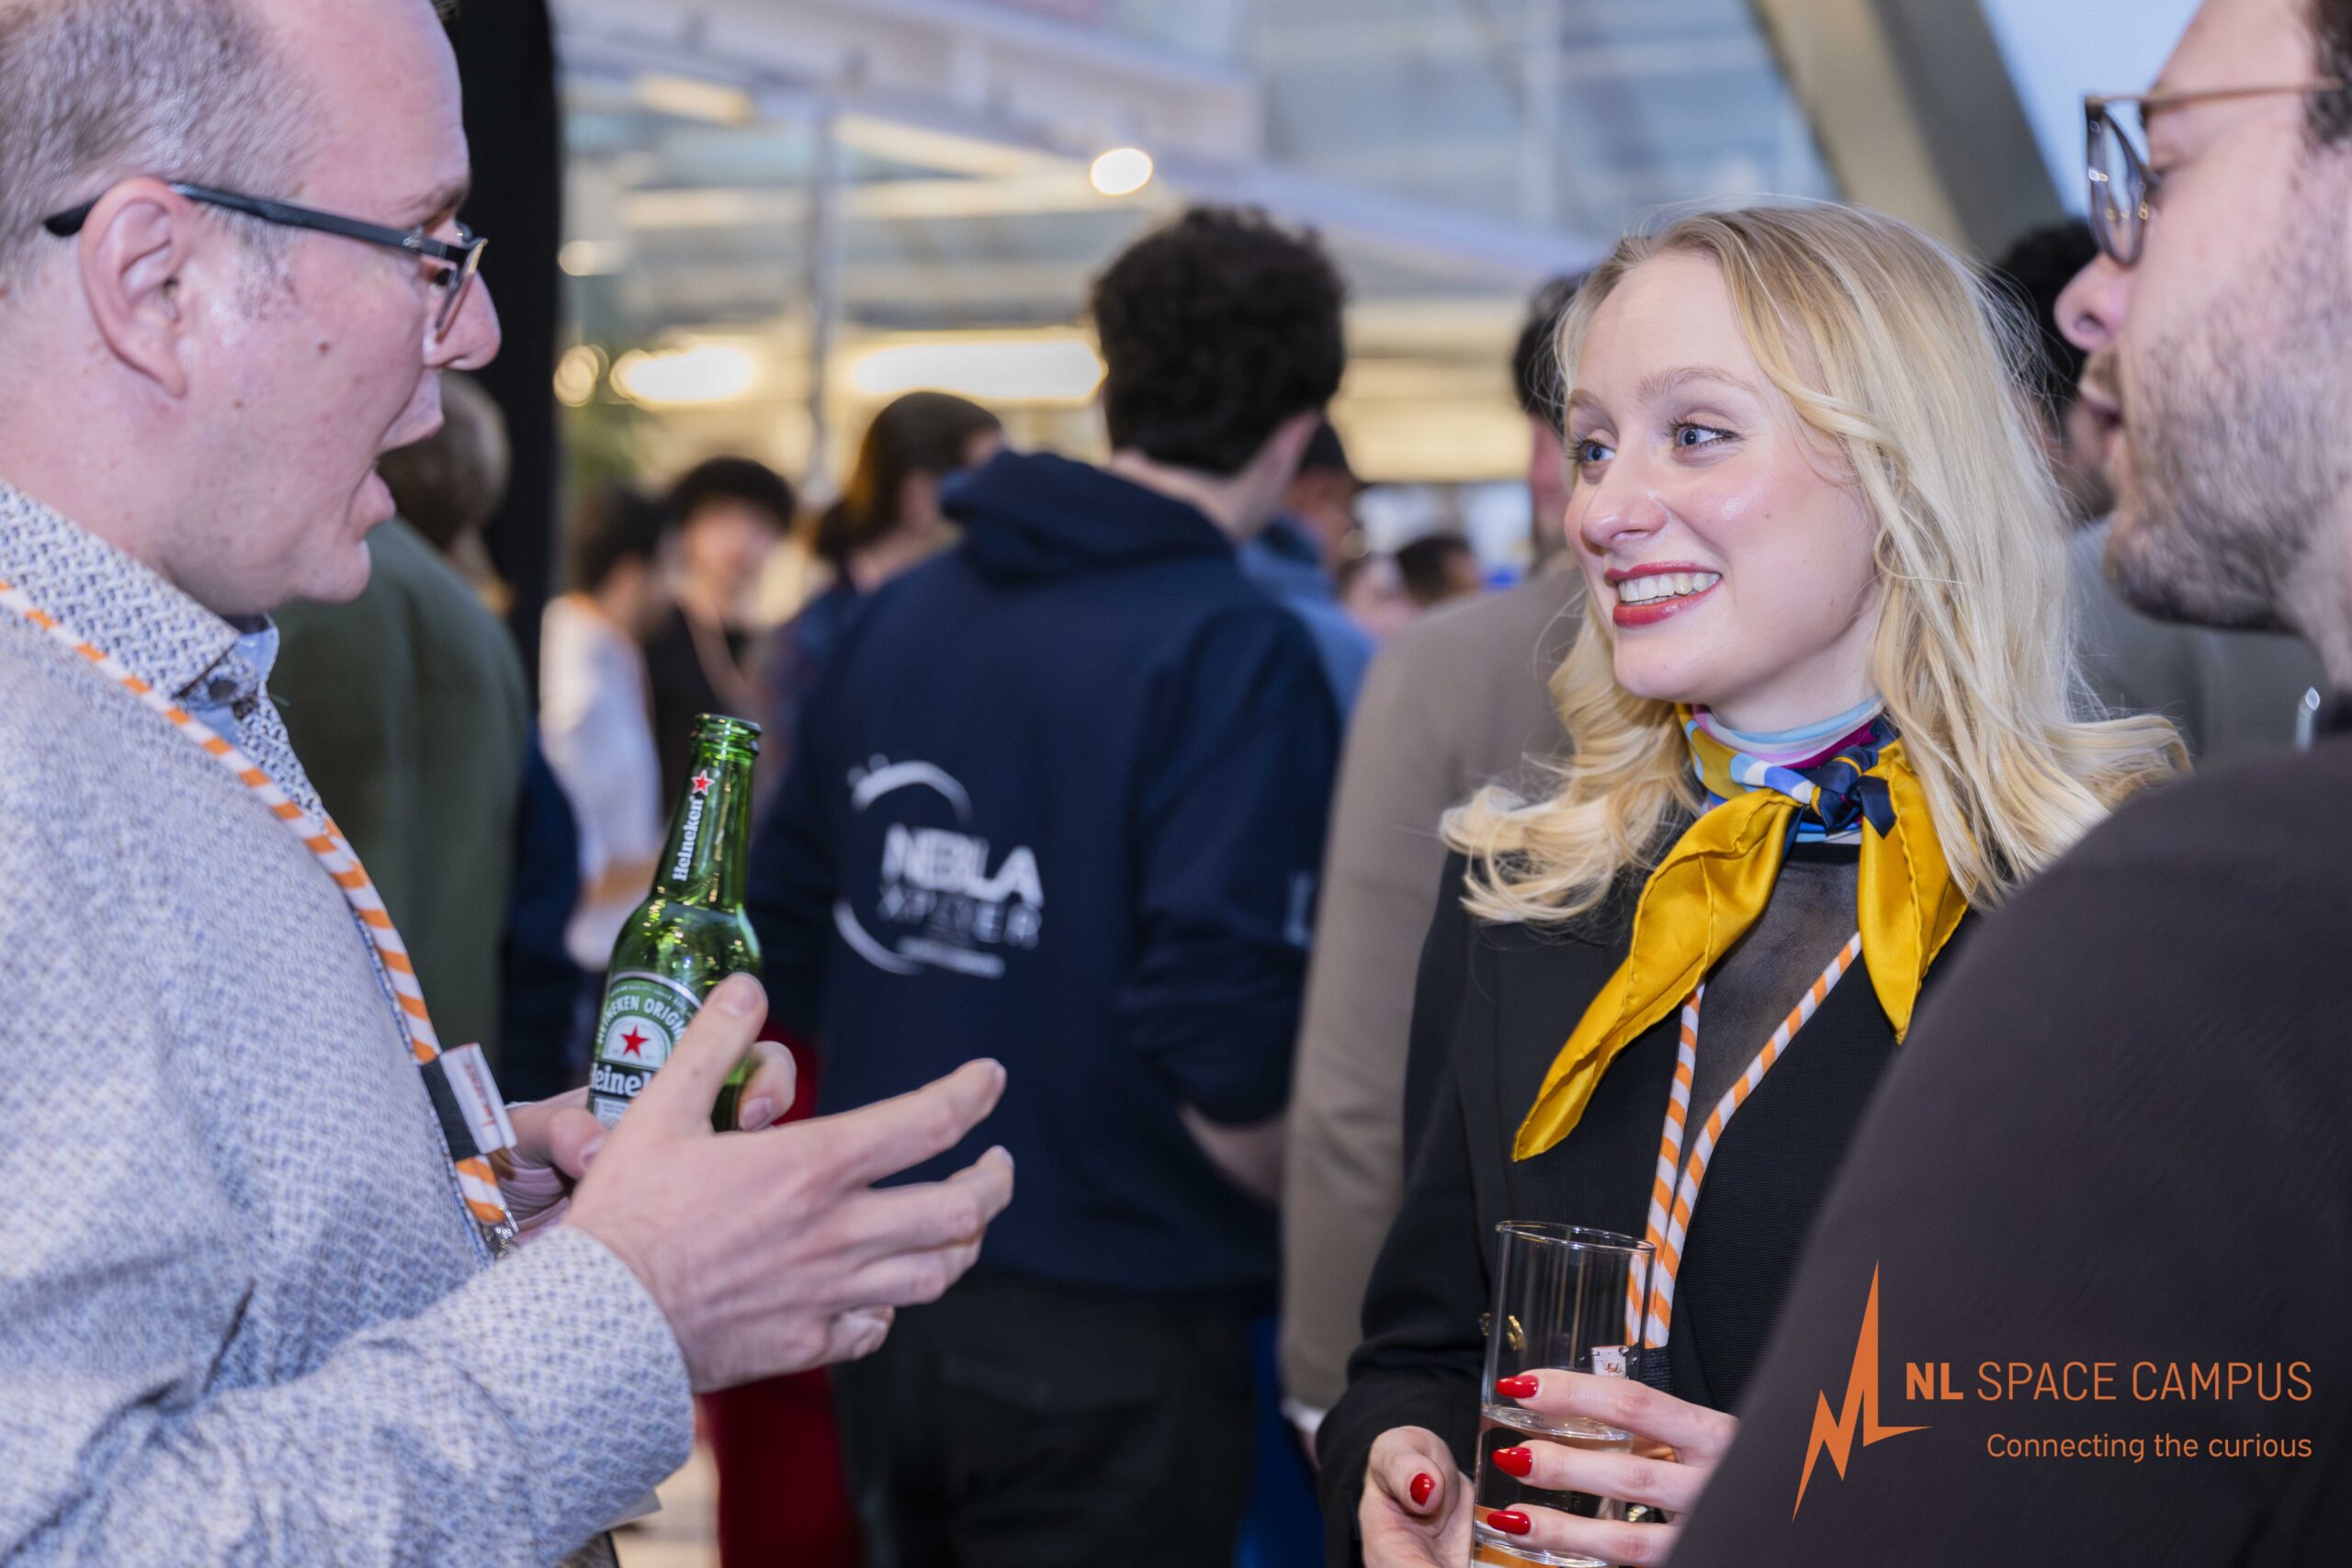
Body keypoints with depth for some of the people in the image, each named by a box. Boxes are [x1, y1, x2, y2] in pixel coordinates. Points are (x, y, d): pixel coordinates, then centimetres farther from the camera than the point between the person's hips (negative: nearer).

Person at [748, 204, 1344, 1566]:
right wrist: (1302, 1211, -3)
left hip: (888, 1291, 6)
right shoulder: (1236, 652, -14)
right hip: (1109, 1337, -6)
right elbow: (1222, 1042, -22)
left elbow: (793, 952, 9)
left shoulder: (902, 616, 5)